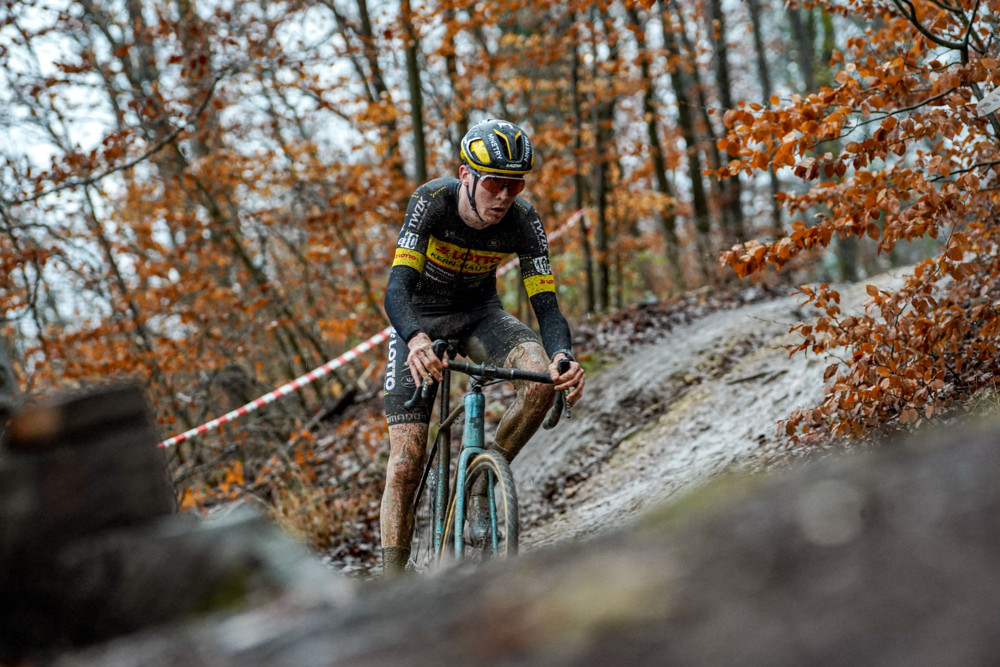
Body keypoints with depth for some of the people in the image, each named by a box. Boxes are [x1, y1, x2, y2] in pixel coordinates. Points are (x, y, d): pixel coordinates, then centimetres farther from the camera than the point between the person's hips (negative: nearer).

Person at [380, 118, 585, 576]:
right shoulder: (432, 201, -29)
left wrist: (563, 357, -46)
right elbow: (397, 287, -38)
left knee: (544, 375, -30)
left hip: (479, 311, 2)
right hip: (419, 317, -2)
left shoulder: (523, 221, -21)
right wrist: (416, 340, -60)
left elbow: (546, 306, -23)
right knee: (406, 464, -13)